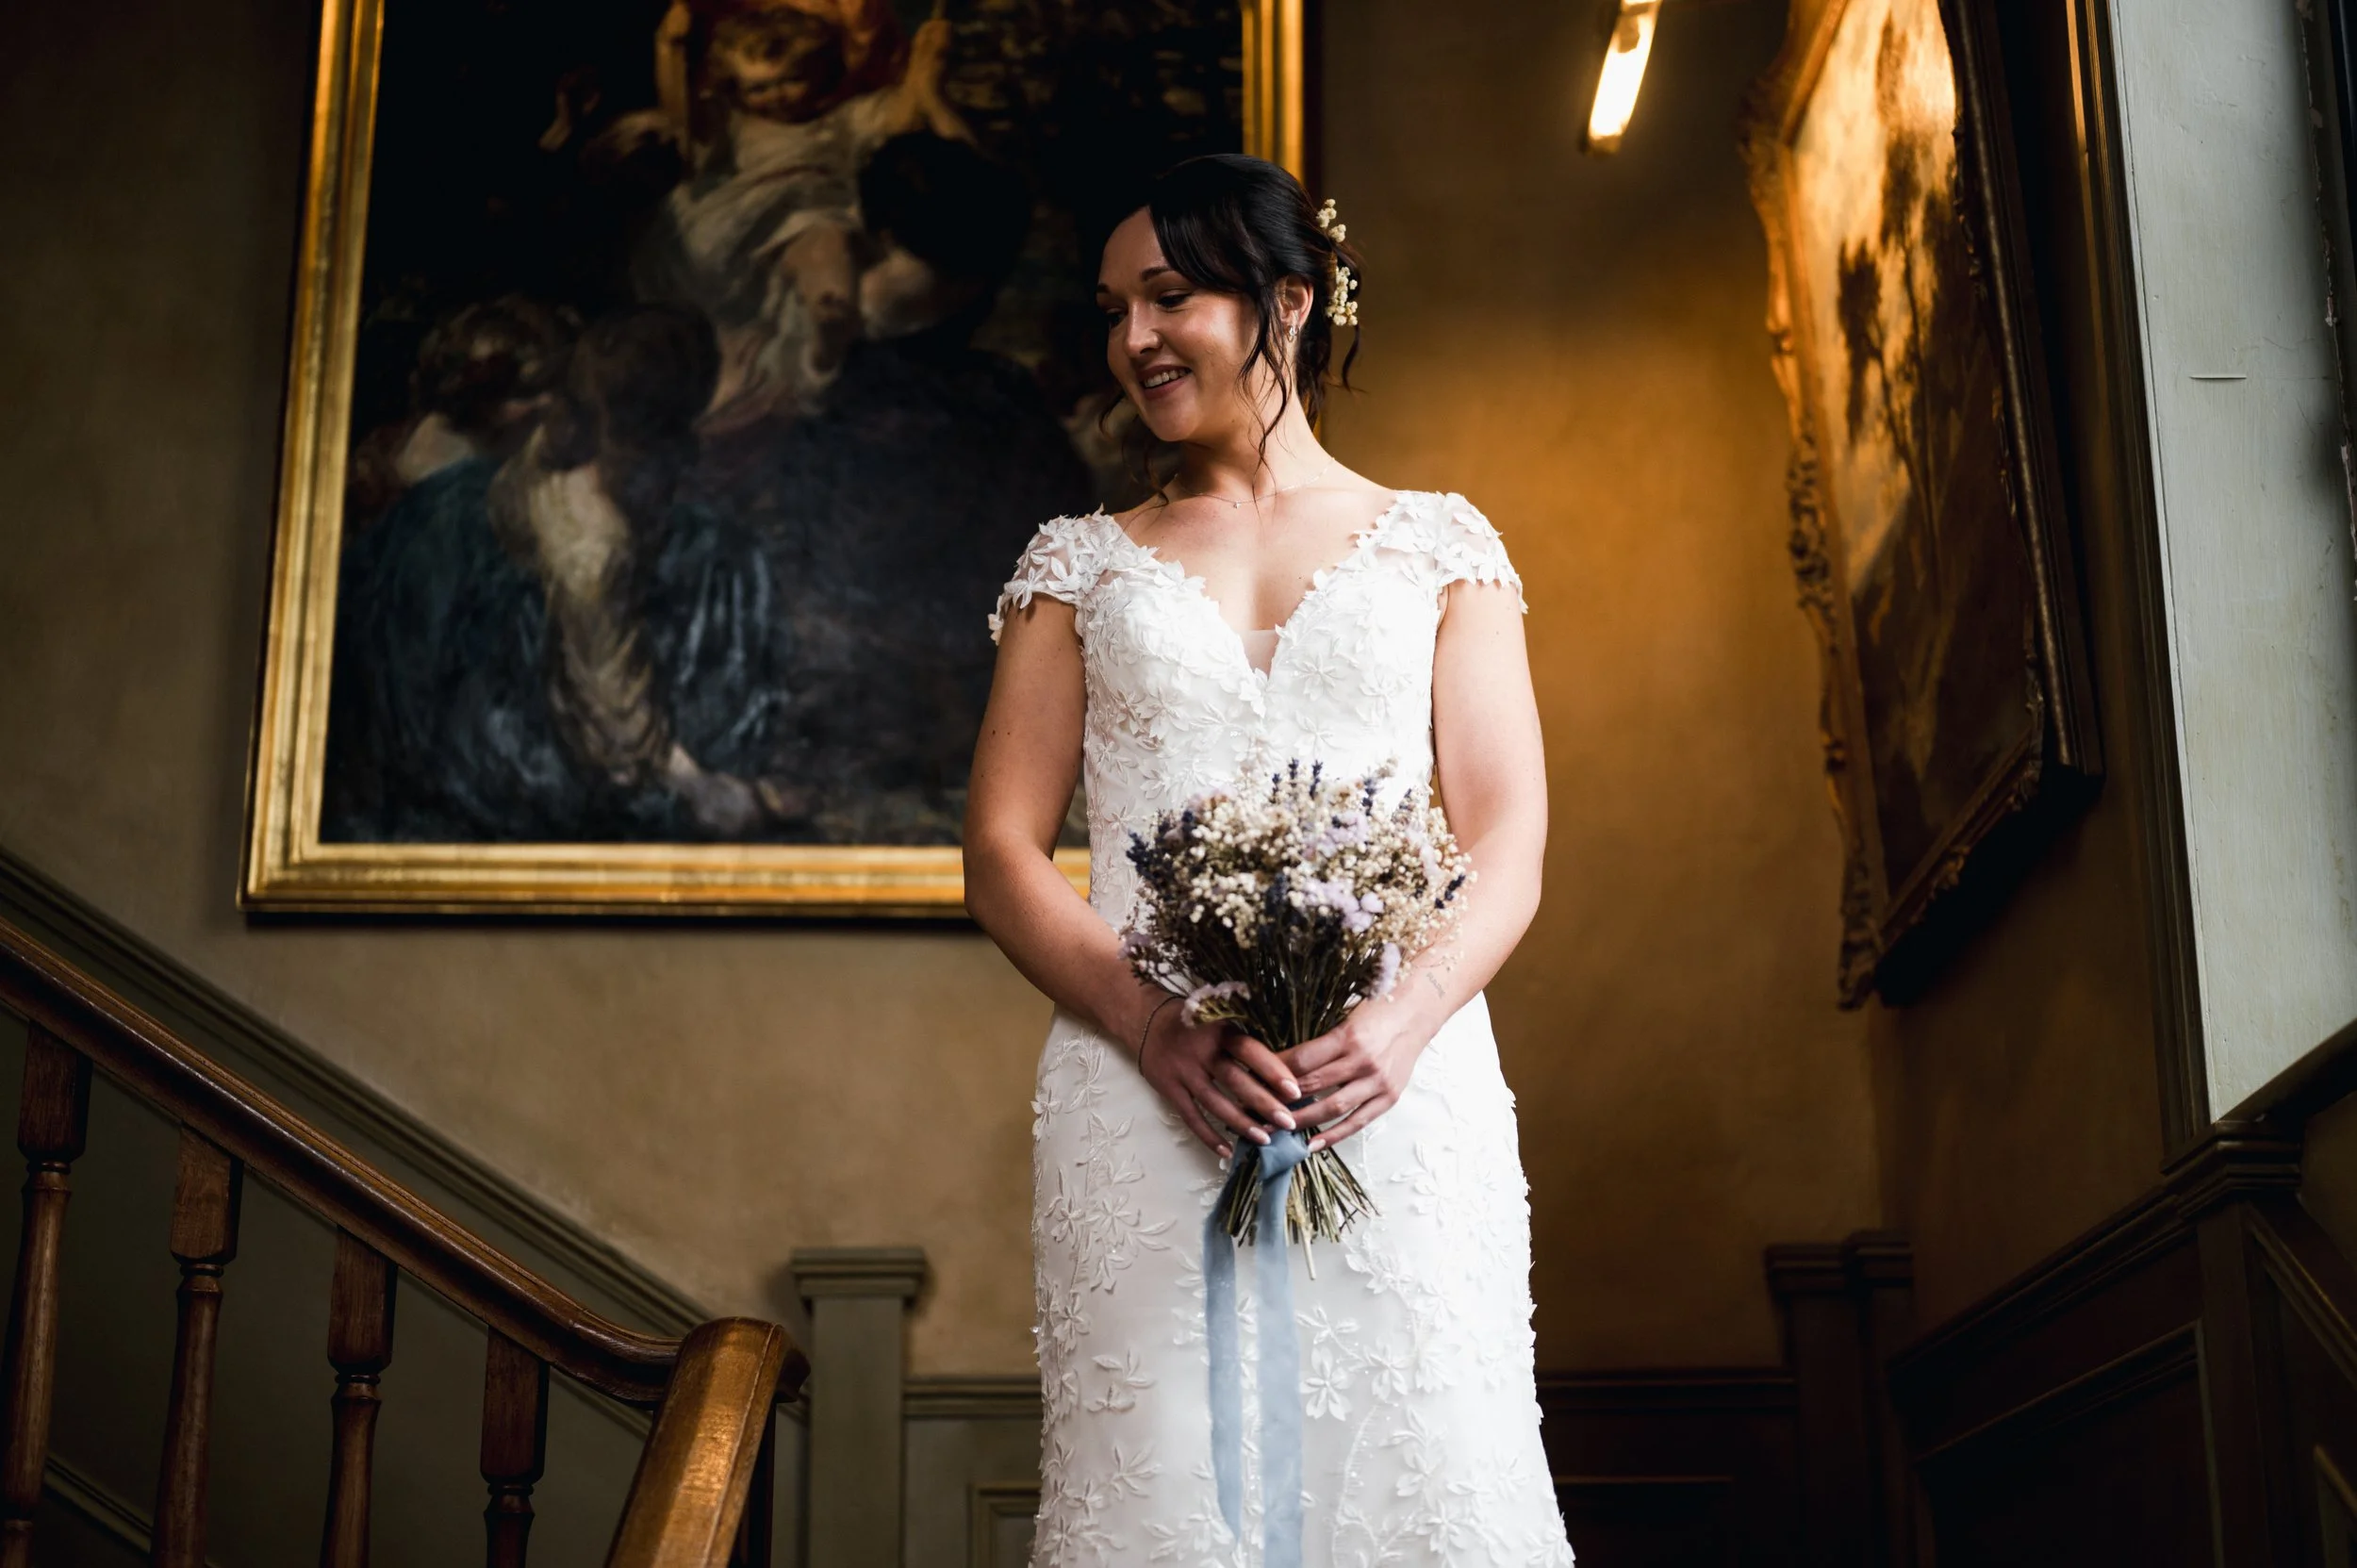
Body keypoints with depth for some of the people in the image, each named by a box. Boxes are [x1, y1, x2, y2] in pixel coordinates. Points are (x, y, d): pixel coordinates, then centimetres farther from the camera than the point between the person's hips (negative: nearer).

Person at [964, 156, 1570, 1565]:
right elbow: (1001, 852, 8)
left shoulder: (1439, 545, 14)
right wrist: (1155, 1027, -10)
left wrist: (1407, 1019, -14)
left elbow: (1511, 836, 6)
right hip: (1143, 1103, 1)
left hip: (1404, 1095, 0)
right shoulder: (1084, 564, 17)